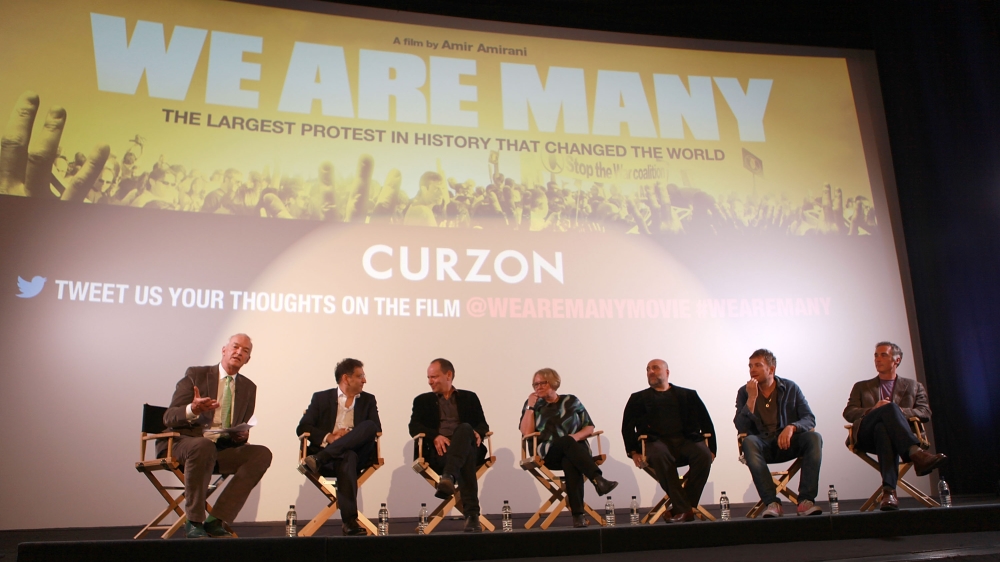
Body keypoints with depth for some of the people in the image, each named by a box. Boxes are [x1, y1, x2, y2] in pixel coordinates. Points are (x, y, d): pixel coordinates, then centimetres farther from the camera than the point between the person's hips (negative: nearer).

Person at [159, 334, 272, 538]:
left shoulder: (248, 387, 13)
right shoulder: (196, 375, 0)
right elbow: (169, 418, -7)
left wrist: (242, 435, -9)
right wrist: (193, 409, -28)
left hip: (223, 449, 5)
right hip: (182, 444, -4)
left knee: (262, 454, -21)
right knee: (204, 445, -38)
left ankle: (216, 519, -21)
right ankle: (194, 521, -23)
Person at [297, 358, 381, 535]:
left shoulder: (368, 400, 19)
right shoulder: (321, 398, 14)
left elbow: (376, 429, 5)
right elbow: (302, 428, 4)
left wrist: (351, 435, -14)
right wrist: (328, 437, -14)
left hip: (357, 454, 2)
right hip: (329, 457, -2)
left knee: (369, 426, -28)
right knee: (347, 458, -37)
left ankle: (318, 459, -37)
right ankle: (349, 521, -42)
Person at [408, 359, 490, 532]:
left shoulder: (469, 398, 25)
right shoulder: (422, 400, 23)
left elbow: (483, 425, 17)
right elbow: (414, 427, 6)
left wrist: (477, 432, -11)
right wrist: (435, 436, -16)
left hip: (466, 447, 1)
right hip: (438, 451, -1)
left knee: (465, 428, -37)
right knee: (466, 457, -38)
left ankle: (448, 477, -58)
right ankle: (471, 514, -48)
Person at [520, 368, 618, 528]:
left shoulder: (571, 401, 13)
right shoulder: (533, 404, 13)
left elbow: (590, 427, 9)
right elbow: (526, 432, -2)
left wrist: (576, 436, -11)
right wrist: (530, 406, -2)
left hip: (575, 450, 1)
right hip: (548, 454, -1)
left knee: (570, 462, -38)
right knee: (568, 442, -36)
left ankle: (578, 513, -44)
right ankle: (598, 480, -50)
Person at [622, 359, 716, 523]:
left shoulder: (688, 395, 22)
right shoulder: (638, 398, 21)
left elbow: (706, 423, 15)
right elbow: (627, 427, 11)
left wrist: (711, 449, 1)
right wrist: (633, 452, -4)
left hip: (686, 440, 1)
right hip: (657, 441, -1)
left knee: (704, 455, -31)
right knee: (659, 456, -37)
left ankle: (683, 508, -23)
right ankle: (684, 509, -31)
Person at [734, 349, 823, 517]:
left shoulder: (791, 388, 5)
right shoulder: (744, 392, 4)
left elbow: (810, 419, -3)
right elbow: (741, 428, -6)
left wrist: (791, 427, -24)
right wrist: (752, 398, -15)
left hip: (787, 443, 1)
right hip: (762, 445, -1)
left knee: (814, 438, -28)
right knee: (749, 442, -34)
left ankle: (806, 500, -30)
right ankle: (772, 503, -38)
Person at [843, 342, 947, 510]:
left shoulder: (913, 386, 28)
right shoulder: (861, 387, 28)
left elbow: (925, 413, 11)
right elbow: (848, 413, 12)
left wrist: (900, 412, -9)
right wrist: (873, 410, -8)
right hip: (866, 435, 0)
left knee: (883, 428, -40)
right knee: (890, 408, -34)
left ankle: (889, 491, -54)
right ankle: (916, 454, -54)